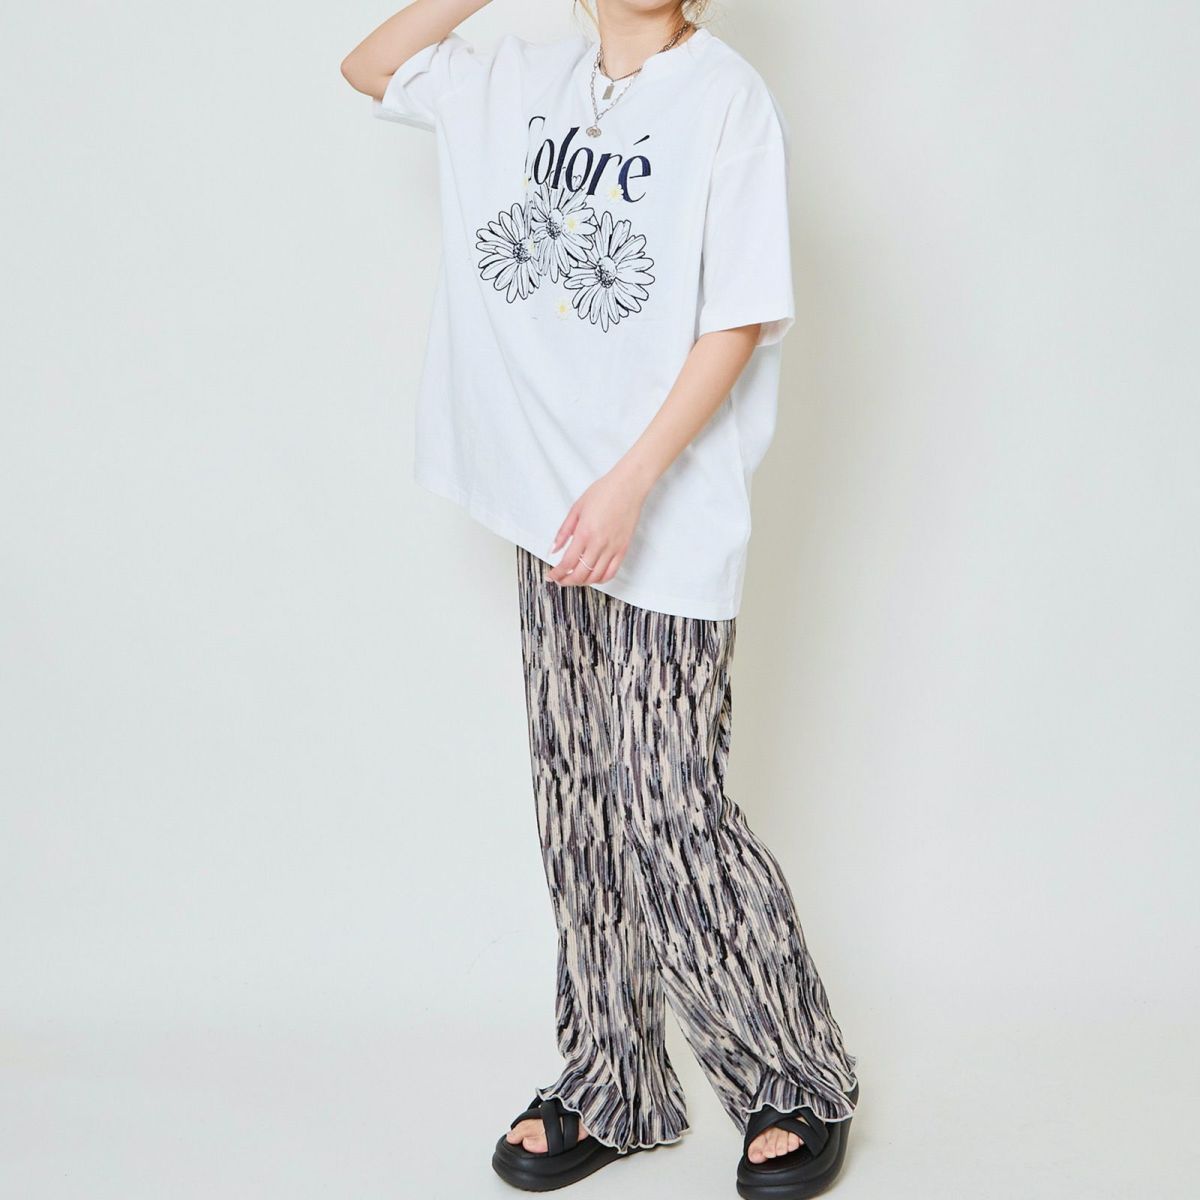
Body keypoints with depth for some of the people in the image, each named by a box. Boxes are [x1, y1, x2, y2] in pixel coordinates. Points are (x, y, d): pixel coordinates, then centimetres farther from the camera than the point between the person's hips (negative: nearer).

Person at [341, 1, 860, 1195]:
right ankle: (612, 1089, 23)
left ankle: (799, 1084, 15)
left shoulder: (728, 98, -7)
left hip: (670, 525, -6)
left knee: (667, 811, -6)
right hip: (554, 514, 6)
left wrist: (630, 485, -17)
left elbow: (740, 323, -11)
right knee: (581, 810, 10)